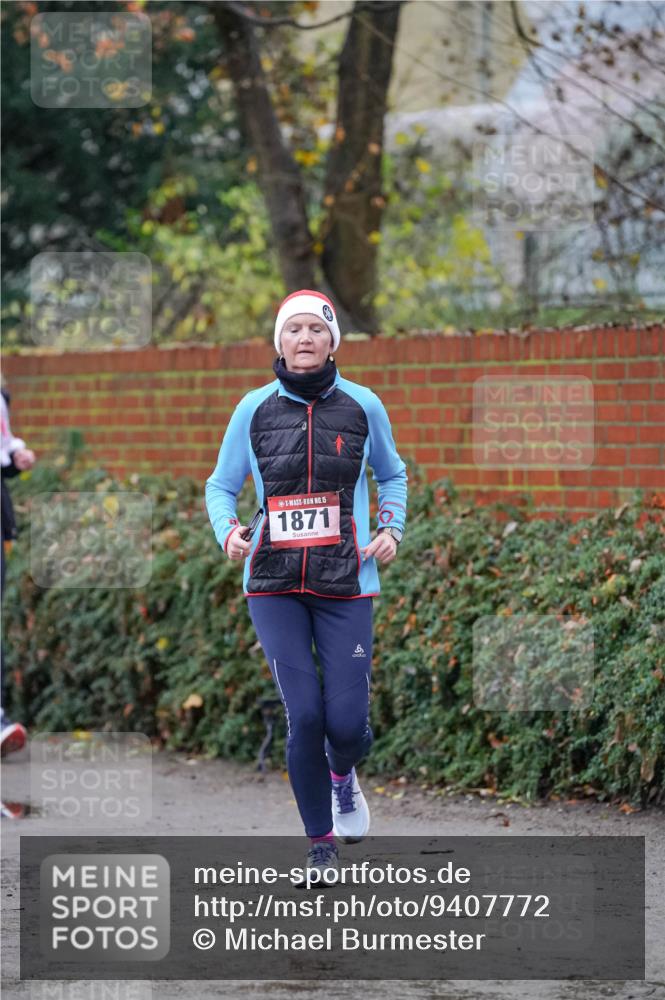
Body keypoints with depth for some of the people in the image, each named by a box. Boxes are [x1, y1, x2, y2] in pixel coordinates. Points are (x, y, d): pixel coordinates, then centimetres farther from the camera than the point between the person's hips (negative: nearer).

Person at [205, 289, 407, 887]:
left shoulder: (362, 406, 3)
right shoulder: (255, 409, 3)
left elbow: (392, 475, 19)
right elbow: (221, 485, 13)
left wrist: (391, 530, 4)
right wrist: (228, 531, -7)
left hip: (345, 583, 0)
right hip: (274, 582, 0)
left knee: (347, 721, -7)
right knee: (304, 714, -8)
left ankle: (343, 776, 32)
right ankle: (321, 845, 8)